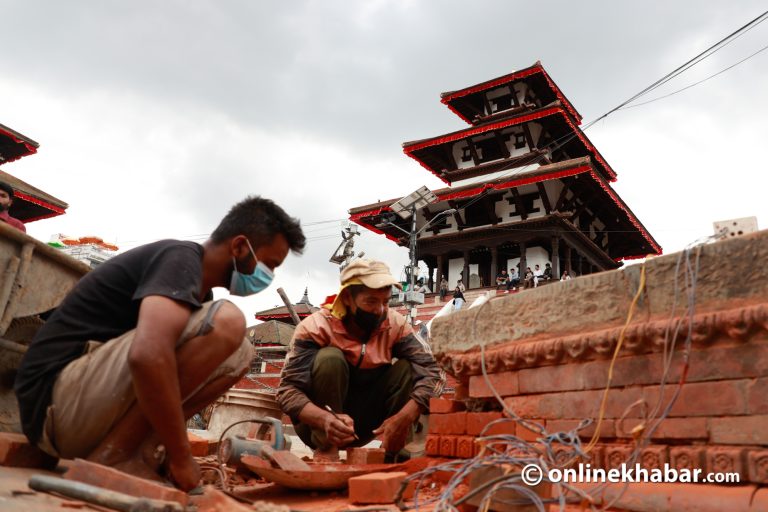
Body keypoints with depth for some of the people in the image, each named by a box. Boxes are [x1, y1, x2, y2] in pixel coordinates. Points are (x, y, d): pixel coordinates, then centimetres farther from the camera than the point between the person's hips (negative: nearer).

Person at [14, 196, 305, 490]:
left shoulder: (199, 290, 14)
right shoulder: (182, 259, -16)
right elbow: (147, 355, -34)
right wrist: (180, 457, -23)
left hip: (93, 411, 9)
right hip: (58, 402, -9)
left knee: (238, 354, 7)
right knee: (225, 323, -23)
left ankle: (139, 453, -3)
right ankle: (108, 460, -16)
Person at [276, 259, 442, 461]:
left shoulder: (395, 325, -11)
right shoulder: (316, 327, -20)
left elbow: (430, 371, -18)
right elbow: (288, 390, -27)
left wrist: (404, 418, -35)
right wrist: (325, 419, -46)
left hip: (361, 426, 3)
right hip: (317, 425, -3)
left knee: (410, 367, -17)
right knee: (330, 357, -29)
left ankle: (395, 447, -11)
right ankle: (326, 448, -20)